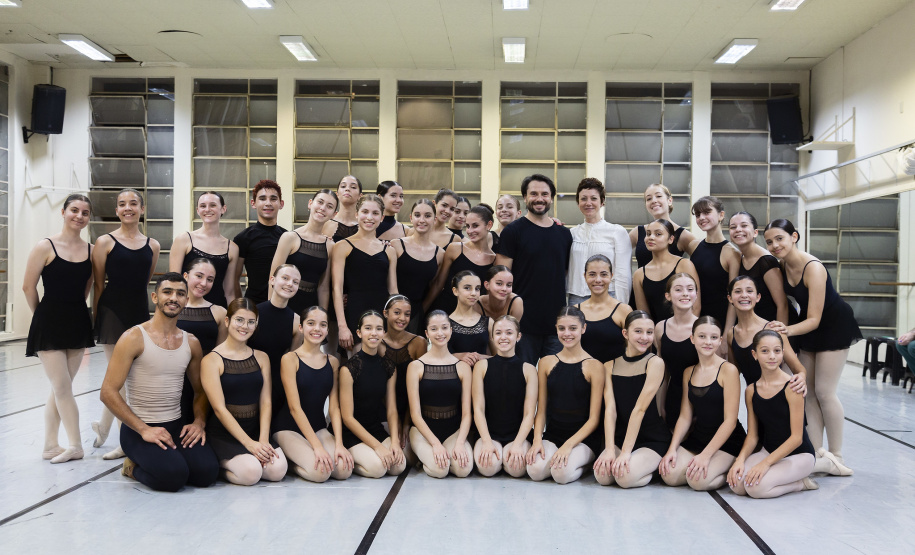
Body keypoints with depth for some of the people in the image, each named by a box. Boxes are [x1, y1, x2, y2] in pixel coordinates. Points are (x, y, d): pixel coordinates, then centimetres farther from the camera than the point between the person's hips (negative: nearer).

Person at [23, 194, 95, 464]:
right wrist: (43, 315, 5)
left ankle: (50, 446, 20)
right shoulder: (45, 247, -8)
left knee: (60, 388, 10)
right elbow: (28, 287, -3)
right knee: (62, 386, -4)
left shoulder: (91, 250, 3)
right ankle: (75, 446, 5)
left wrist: (74, 309, 8)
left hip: (78, 322, 4)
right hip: (50, 323, -4)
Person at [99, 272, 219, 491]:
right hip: (138, 429, -5)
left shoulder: (191, 343, 8)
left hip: (176, 426, 5)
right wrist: (144, 430, -18)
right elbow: (108, 392, -12)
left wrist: (199, 422, -3)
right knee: (173, 475, -27)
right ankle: (134, 466, 7)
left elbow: (200, 390, 17)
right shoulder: (134, 338, -8)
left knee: (207, 472, -19)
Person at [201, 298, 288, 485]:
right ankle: (221, 463, 4)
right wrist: (249, 443, -18)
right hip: (223, 434, -5)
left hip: (255, 430, 5)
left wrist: (263, 440, -11)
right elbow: (220, 409, -11)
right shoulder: (212, 360, -5)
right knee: (251, 472, -28)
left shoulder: (261, 358, 11)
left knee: (278, 469, -20)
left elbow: (266, 402, 4)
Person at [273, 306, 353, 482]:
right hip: (289, 428, -5)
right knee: (320, 472, -29)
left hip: (319, 427, 5)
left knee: (344, 469, -21)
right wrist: (317, 446, -21)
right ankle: (290, 461, 3)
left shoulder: (332, 362, 7)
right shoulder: (290, 359, -8)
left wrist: (339, 444, -14)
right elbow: (294, 407, -14)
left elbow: (334, 407, 1)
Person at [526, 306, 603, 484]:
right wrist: (537, 440, -11)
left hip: (583, 437, -2)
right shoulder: (546, 362, 6)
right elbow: (541, 410, 6)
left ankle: (583, 462, 3)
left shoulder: (594, 366, -5)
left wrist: (568, 445, -17)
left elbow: (594, 419, -7)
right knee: (535, 471, -26)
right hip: (552, 434, 3)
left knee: (562, 472, -29)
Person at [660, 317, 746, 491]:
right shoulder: (689, 372, 8)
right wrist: (672, 449, -7)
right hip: (697, 437, 6)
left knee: (698, 480, -28)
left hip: (727, 440, -6)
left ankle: (730, 473, 4)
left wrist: (706, 455, -19)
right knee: (669, 476, -16)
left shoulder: (728, 370, -11)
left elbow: (730, 421, -14)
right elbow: (685, 417, 8)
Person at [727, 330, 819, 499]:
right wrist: (741, 459, -15)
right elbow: (752, 435, 4)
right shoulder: (751, 391, 2)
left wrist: (766, 463, -22)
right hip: (768, 451, 5)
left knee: (756, 487, -29)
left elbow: (796, 437, -16)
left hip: (798, 454, -5)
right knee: (736, 484, -21)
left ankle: (801, 483, -1)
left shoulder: (791, 387, -15)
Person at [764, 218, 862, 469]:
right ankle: (817, 452, 10)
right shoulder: (782, 265, -10)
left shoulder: (813, 268, -30)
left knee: (824, 391, -7)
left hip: (835, 325, -7)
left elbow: (814, 320, -32)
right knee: (809, 390, 5)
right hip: (808, 325, 7)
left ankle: (836, 456, 6)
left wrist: (788, 330, -47)